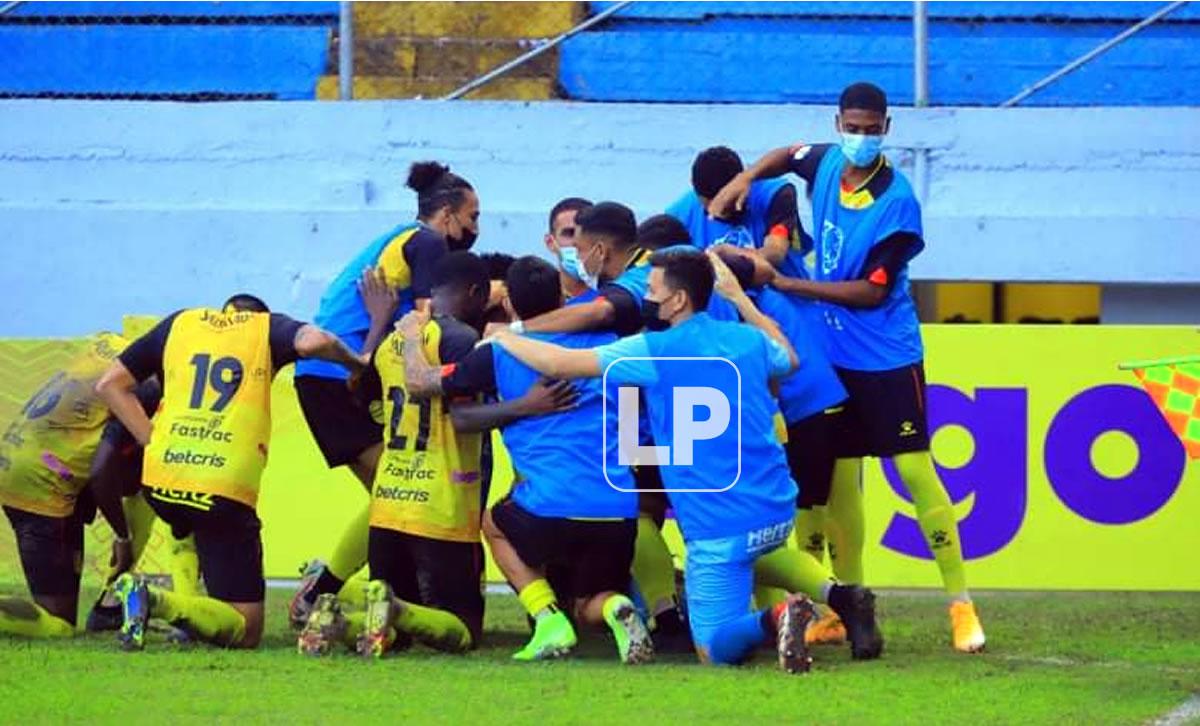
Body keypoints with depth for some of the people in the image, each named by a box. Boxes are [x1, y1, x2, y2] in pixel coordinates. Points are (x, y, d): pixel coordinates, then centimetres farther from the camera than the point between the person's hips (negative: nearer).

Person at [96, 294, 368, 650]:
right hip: (224, 493, -5)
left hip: (160, 483, 5)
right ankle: (156, 601, -25)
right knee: (245, 631, -2)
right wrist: (357, 364, 7)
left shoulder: (180, 322, 20)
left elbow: (110, 384, 18)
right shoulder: (267, 327, 12)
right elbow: (313, 341, -11)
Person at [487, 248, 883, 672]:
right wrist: (739, 299, 41)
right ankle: (835, 594, 10)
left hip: (718, 523, -6)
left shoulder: (653, 351, -9)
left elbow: (557, 364, -6)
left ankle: (773, 620, -31)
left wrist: (504, 338, 13)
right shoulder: (748, 339, 9)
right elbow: (788, 360, 34)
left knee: (715, 649, 2)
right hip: (777, 510, 6)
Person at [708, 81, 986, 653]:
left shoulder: (897, 203, -18)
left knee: (915, 470, -10)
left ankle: (961, 605, -6)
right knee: (839, 474, 7)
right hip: (832, 355, 6)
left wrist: (786, 284, -18)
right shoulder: (826, 162, 0)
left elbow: (872, 292, -18)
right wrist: (743, 179, 5)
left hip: (886, 358, -6)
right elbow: (787, 156, 25)